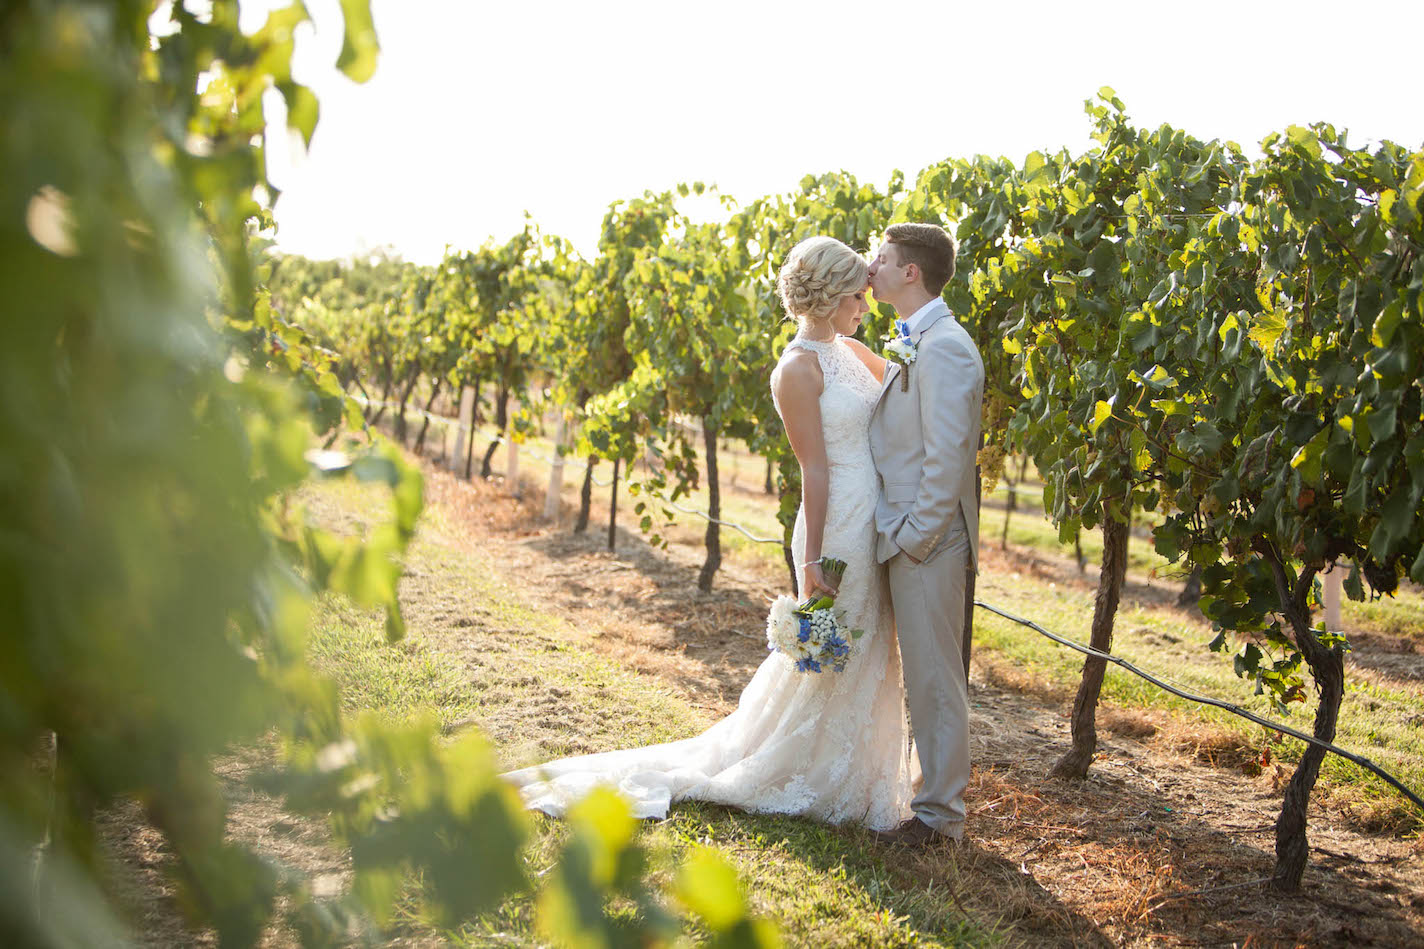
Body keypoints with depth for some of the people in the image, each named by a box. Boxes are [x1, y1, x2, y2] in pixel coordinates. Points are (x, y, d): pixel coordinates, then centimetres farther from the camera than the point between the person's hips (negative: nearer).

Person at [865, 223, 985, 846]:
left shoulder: (943, 346, -16)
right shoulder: (918, 344, 16)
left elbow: (948, 455, -21)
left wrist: (915, 536, -19)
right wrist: (899, 536, 16)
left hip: (927, 542, -10)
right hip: (907, 539, 10)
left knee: (934, 678, -1)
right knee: (924, 677, 17)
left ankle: (939, 814, 8)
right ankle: (932, 790, 27)